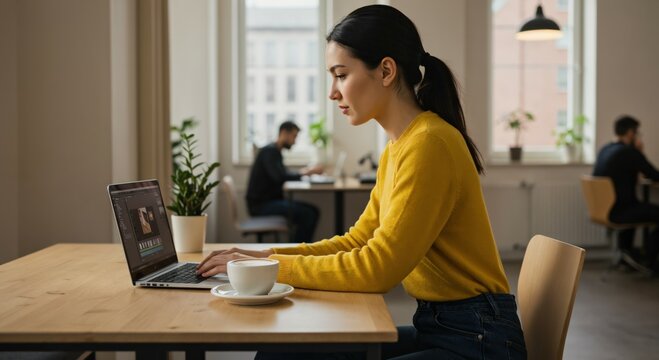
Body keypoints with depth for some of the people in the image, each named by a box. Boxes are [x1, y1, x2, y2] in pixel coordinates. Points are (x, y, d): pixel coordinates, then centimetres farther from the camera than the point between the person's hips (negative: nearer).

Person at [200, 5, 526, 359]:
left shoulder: (429, 144, -20)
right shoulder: (398, 148, 9)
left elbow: (378, 267, -22)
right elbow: (358, 241, 14)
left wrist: (273, 267, -14)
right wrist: (270, 256, 3)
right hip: (435, 326, 8)